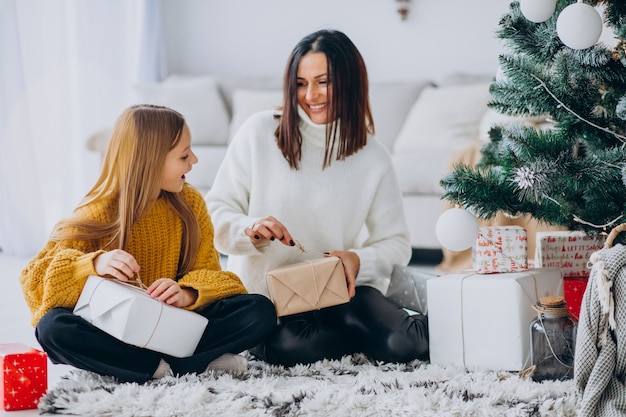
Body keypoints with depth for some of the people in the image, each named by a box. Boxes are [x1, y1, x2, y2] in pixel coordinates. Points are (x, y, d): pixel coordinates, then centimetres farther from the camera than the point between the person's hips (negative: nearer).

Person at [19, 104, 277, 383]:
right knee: (53, 328, -35)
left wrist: (187, 294, -25)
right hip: (111, 332, -2)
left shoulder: (189, 203, 2)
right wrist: (94, 264, -32)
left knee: (260, 310, -18)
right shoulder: (98, 213, -9)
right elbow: (34, 278, -12)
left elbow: (207, 274, 0)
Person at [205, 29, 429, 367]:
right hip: (263, 293, -1)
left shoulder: (372, 157, 4)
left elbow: (395, 242, 6)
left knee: (407, 344, -27)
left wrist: (359, 261, -16)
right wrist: (250, 231, -22)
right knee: (291, 346, -34)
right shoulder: (260, 132, -3)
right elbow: (216, 212, -1)